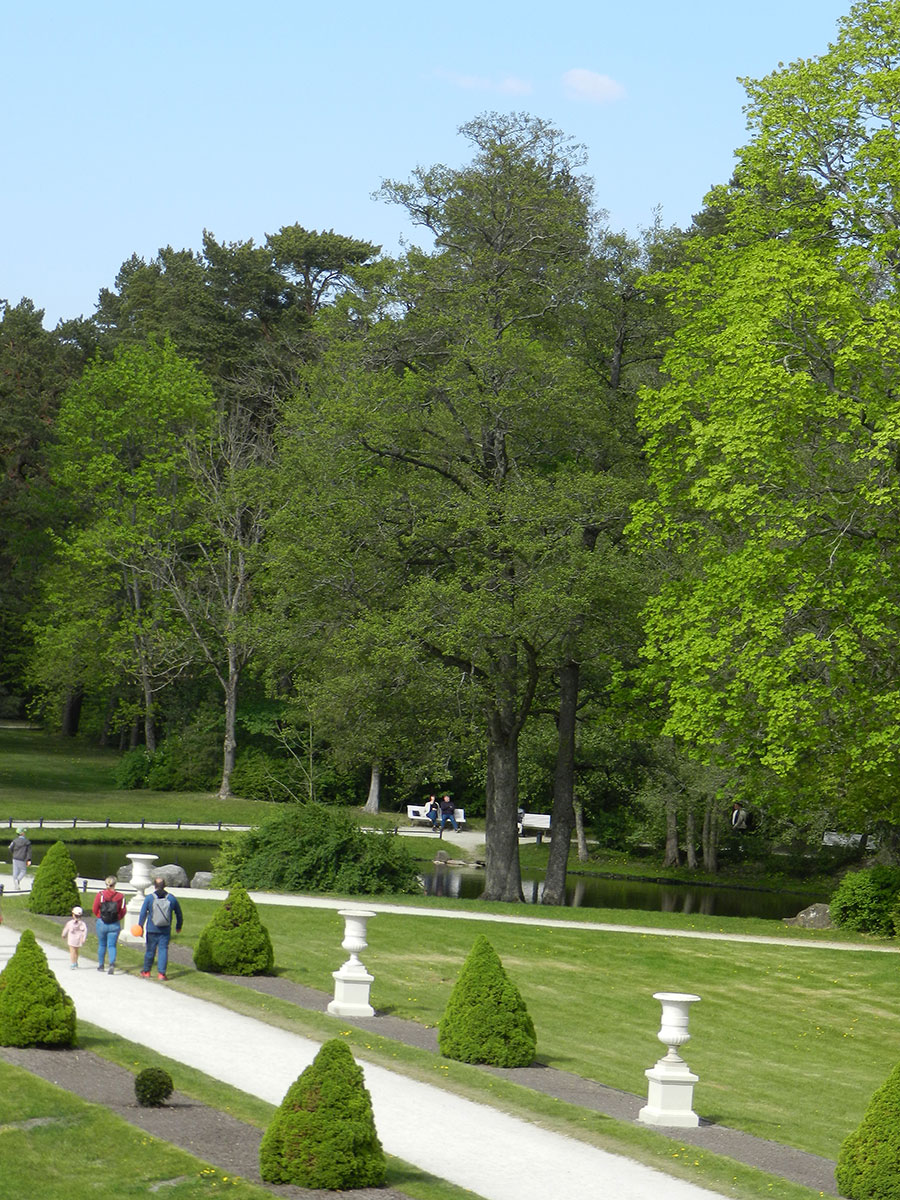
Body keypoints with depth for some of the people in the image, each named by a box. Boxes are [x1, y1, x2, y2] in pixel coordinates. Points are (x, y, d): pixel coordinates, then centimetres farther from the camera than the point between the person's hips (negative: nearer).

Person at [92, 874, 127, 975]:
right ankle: (112, 964, -19)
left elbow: (94, 909, -2)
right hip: (115, 925, 0)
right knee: (112, 945, 3)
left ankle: (100, 965, 28)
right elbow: (123, 911, -1)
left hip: (101, 923, 0)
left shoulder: (100, 895, -8)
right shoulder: (120, 897, -6)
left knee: (102, 945, 17)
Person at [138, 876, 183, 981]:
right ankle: (161, 973, -5)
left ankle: (146, 972, 23)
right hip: (166, 931, 1)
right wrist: (178, 927, 25)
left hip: (151, 930, -1)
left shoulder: (149, 898, -5)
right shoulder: (171, 898, 1)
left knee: (150, 950, 9)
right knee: (163, 950, 2)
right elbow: (179, 914, 11)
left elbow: (143, 914, -7)